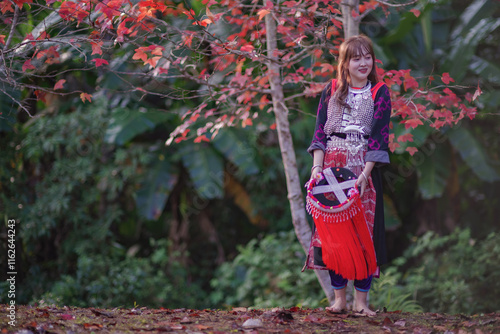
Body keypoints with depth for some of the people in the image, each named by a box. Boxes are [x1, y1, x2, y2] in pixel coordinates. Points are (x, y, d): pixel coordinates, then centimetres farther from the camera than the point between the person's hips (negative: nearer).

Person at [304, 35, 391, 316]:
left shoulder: (380, 92, 2)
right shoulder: (332, 90, 9)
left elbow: (379, 136, -5)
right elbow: (320, 132, 5)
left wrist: (365, 174, -15)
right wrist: (317, 167, -8)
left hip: (364, 168, -2)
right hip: (333, 166, 2)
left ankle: (361, 300, 3)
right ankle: (339, 298, 7)